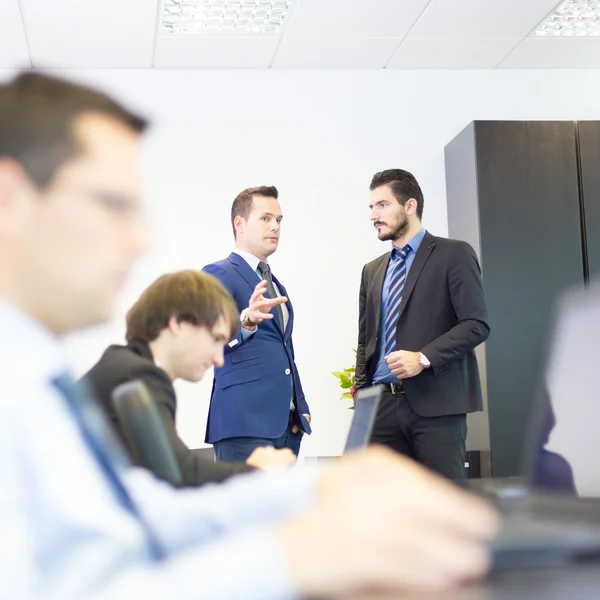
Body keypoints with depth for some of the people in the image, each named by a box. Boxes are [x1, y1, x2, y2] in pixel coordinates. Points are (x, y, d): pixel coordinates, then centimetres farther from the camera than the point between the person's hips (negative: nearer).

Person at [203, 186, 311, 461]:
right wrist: (248, 320, -39)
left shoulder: (273, 284, 22)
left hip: (286, 424, 8)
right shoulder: (218, 273, -4)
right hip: (246, 422, -8)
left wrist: (301, 408, 16)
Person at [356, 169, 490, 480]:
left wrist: (424, 358, -18)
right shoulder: (372, 271, 19)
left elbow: (477, 324, -7)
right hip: (382, 404, 5)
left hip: (435, 403, -5)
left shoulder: (454, 254, 2)